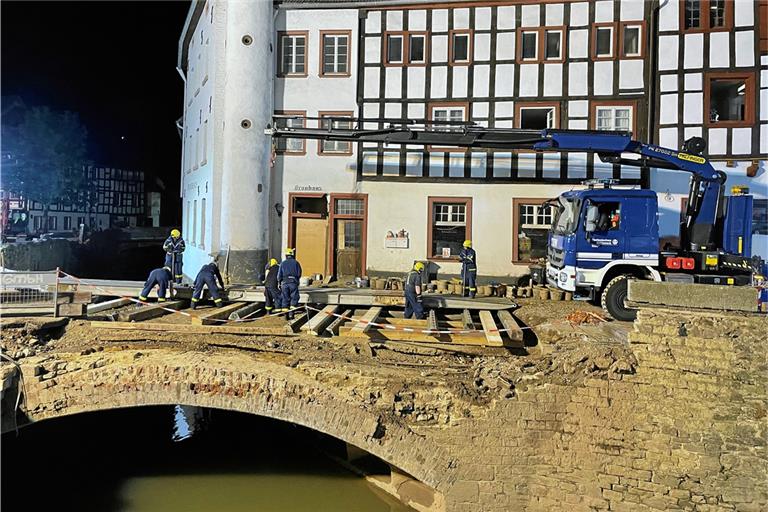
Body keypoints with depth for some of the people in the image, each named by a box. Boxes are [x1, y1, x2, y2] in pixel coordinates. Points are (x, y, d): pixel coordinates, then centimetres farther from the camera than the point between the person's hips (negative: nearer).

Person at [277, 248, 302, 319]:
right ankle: (291, 314, -5)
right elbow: (299, 274, 1)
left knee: (285, 298, 8)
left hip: (284, 283, 2)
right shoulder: (296, 263, 3)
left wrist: (279, 283, 14)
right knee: (294, 298, 3)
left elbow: (279, 275, 3)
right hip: (293, 283, -2)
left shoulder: (282, 263, 6)